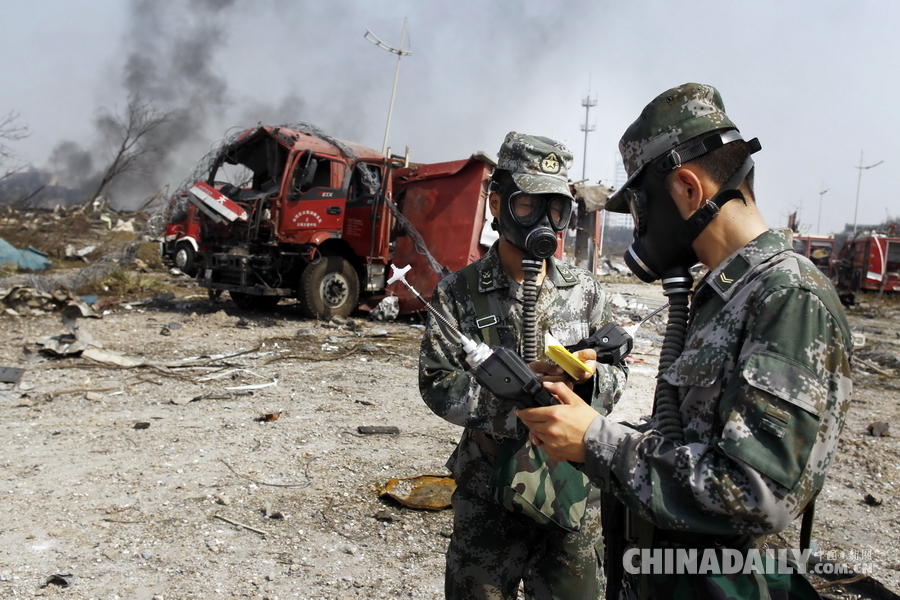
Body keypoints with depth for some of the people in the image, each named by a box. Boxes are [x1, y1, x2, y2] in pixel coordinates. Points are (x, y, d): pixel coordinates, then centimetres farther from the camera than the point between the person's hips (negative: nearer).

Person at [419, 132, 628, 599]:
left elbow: (615, 383, 5)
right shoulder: (459, 293, -5)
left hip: (573, 494, 2)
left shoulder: (586, 292, 2)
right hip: (488, 496, -1)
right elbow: (438, 385, -11)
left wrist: (591, 376, -18)